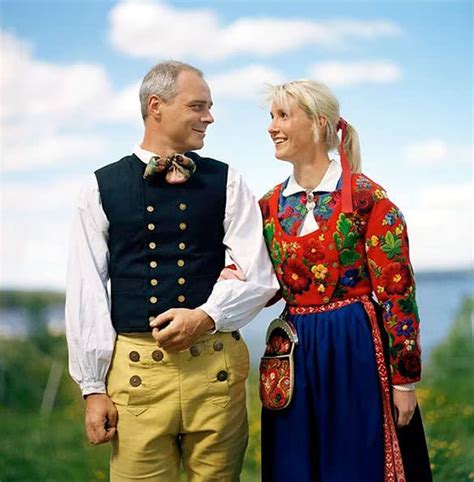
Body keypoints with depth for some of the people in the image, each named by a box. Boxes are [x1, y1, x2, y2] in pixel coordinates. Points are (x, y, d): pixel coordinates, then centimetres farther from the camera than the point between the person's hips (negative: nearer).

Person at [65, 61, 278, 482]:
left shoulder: (226, 183, 8)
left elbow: (259, 278, 2)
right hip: (135, 365, -1)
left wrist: (207, 317, -15)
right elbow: (86, 293, 3)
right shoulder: (102, 188, 6)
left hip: (216, 365, 1)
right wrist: (93, 386, 0)